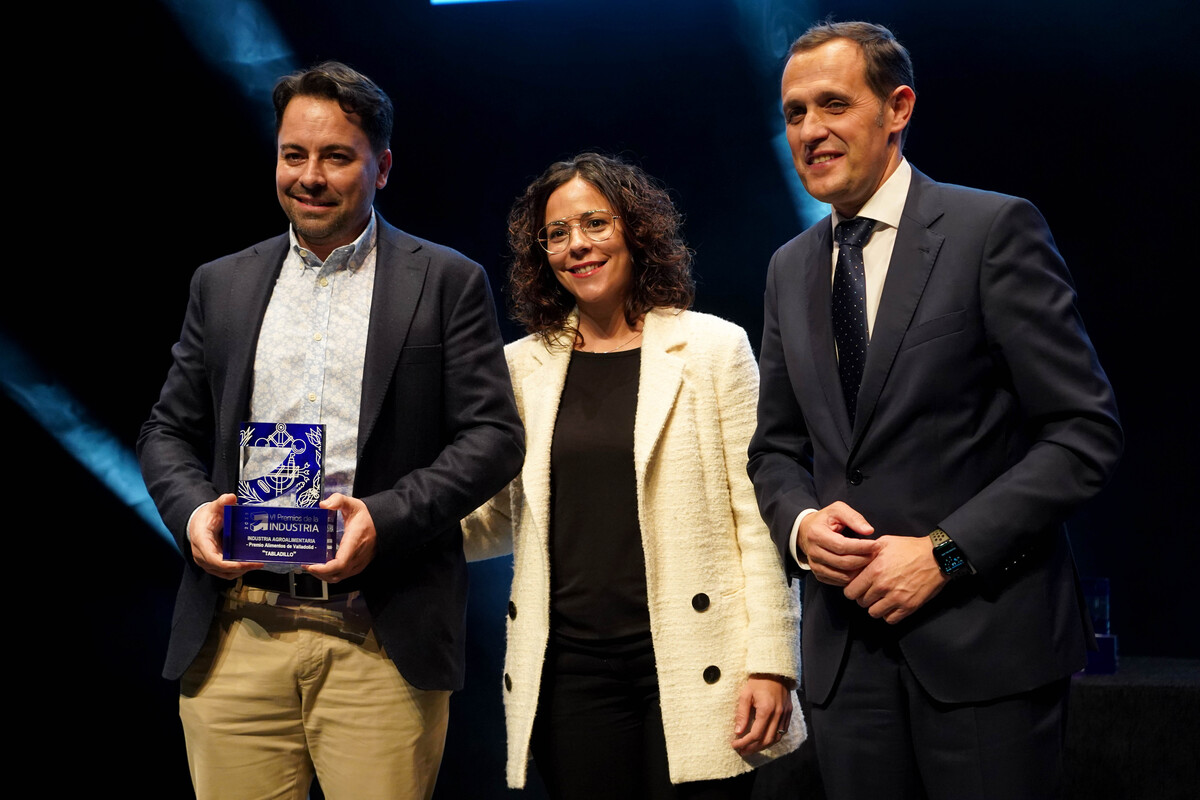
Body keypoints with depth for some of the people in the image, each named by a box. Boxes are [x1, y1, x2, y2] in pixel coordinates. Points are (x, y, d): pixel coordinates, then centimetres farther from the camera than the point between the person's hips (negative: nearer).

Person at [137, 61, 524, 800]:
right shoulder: (222, 285, 15)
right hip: (237, 634, 3)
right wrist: (191, 511, -4)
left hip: (382, 636, -3)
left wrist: (386, 519, -15)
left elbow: (495, 435, -1)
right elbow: (169, 431, 18)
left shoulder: (448, 283, 4)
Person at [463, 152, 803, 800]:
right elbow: (499, 521, 16)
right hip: (570, 670, 3)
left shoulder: (714, 347, 2)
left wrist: (770, 664, -7)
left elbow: (757, 516, -1)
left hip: (691, 670, -3)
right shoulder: (523, 366, 11)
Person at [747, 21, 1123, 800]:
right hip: (848, 639, 5)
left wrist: (946, 551, -15)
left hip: (984, 636, -5)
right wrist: (800, 522, -4)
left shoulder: (995, 229, -6)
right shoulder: (791, 269, 12)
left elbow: (1086, 430, -10)